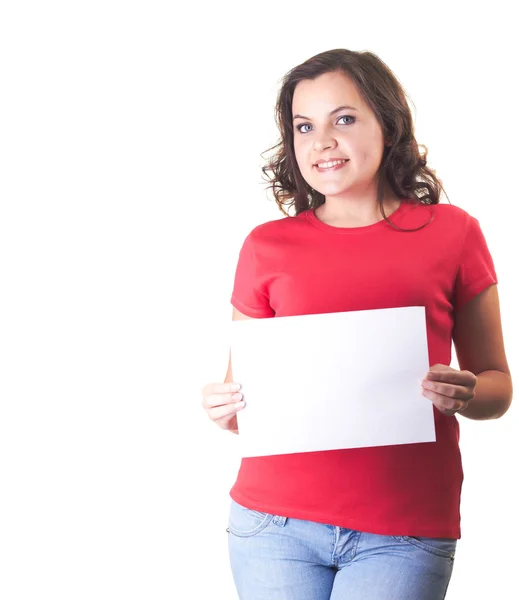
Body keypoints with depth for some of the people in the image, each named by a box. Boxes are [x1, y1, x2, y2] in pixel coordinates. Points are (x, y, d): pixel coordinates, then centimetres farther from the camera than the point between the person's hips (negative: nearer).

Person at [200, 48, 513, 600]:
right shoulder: (267, 245, 6)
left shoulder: (452, 232, 4)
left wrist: (466, 395, -13)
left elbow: (497, 383, 8)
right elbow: (239, 392, 11)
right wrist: (224, 411, -10)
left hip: (406, 533, -1)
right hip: (275, 524, 1)